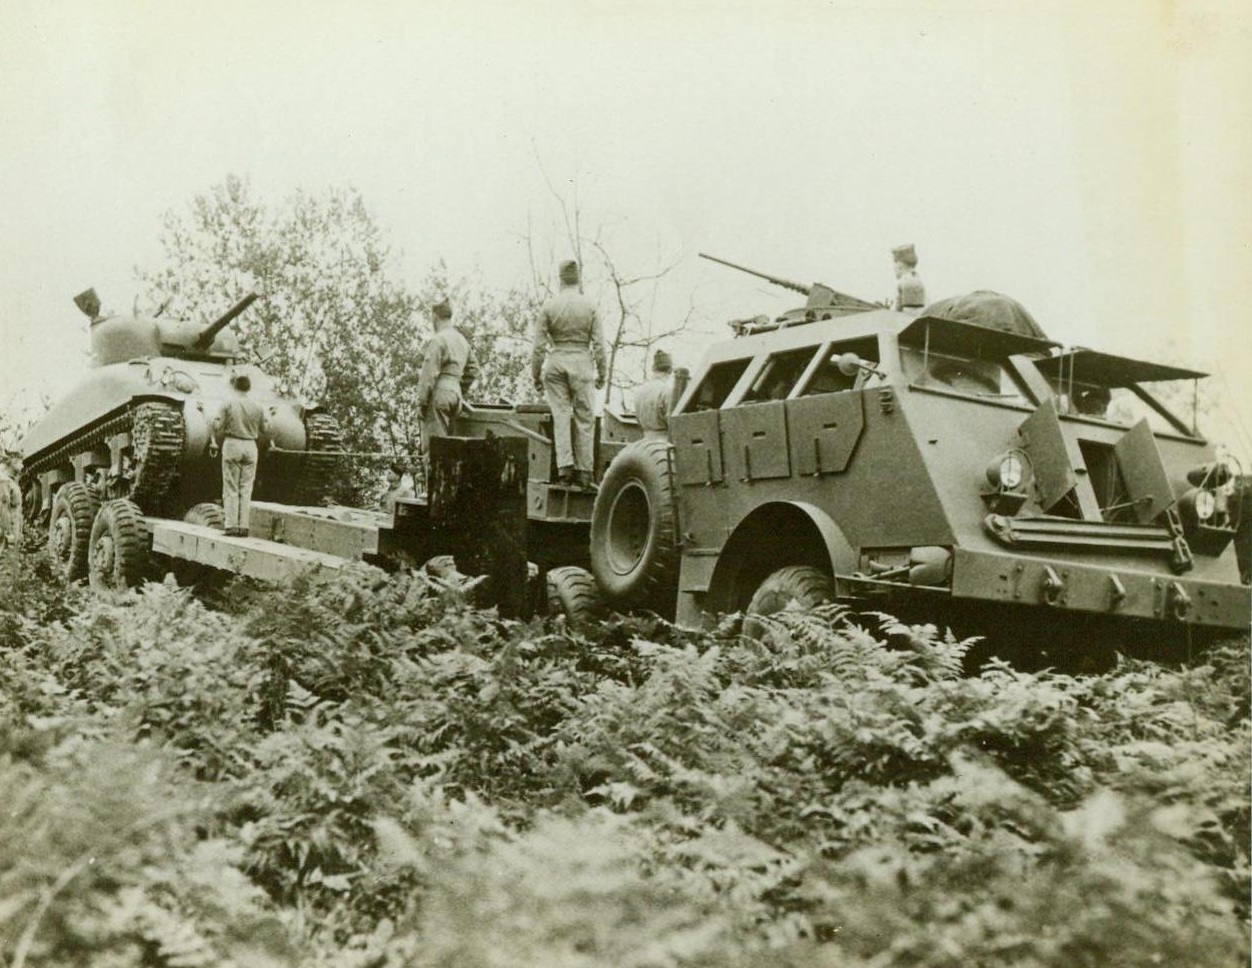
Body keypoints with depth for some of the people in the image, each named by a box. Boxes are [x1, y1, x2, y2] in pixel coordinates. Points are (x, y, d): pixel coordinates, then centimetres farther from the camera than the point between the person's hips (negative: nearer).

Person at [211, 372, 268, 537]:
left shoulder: (228, 402, -5)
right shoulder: (257, 406, 3)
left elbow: (217, 426, -9)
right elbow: (265, 429, 7)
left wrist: (215, 443, 2)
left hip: (232, 445, -2)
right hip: (251, 447, 3)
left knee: (231, 489, 1)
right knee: (246, 489, 6)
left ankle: (231, 526, -3)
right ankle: (243, 527, 4)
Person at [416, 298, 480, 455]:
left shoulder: (438, 340, -10)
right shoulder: (462, 340, 16)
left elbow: (429, 374, -14)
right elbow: (473, 370, 21)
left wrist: (421, 403, -11)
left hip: (439, 395, -8)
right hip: (455, 394, 8)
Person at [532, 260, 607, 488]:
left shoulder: (549, 307, 1)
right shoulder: (589, 306, 0)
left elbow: (539, 345, 1)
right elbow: (598, 344, 0)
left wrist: (536, 375, 9)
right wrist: (601, 373, 9)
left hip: (556, 362, 1)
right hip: (581, 362, -1)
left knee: (561, 415, 4)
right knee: (584, 418, 4)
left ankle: (565, 467, -5)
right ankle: (583, 471, 4)